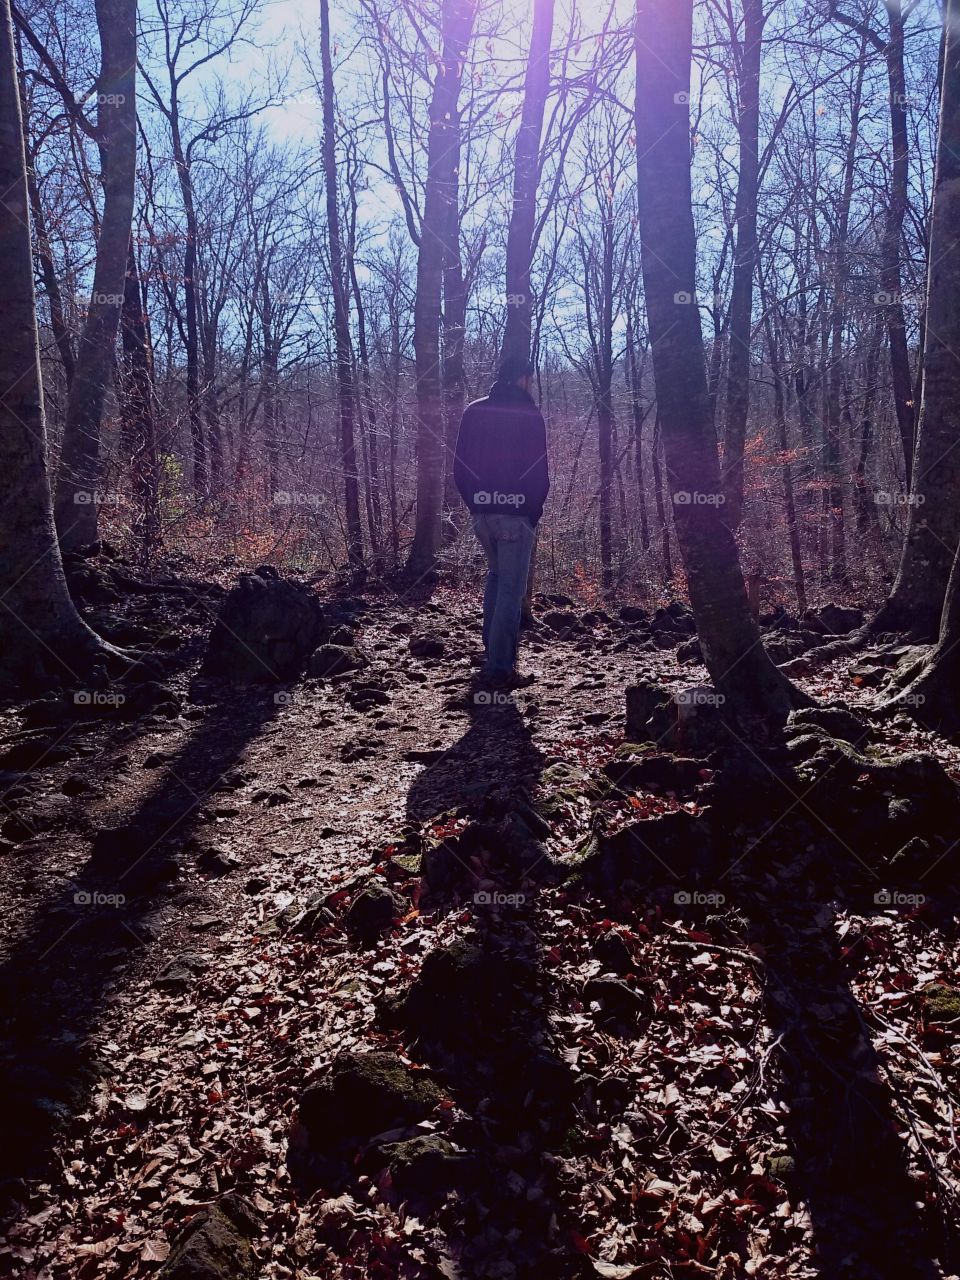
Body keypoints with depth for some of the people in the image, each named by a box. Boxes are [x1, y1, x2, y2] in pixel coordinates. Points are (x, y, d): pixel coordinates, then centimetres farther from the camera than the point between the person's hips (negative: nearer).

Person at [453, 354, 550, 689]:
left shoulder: (473, 412, 8)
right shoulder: (529, 414, -7)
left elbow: (459, 467, 9)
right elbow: (539, 471, -9)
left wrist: (474, 502, 14)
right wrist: (534, 510, 2)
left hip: (481, 512, 6)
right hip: (515, 514, -6)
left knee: (496, 576, 24)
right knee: (511, 589, -4)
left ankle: (492, 648, 26)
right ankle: (500, 668, -7)